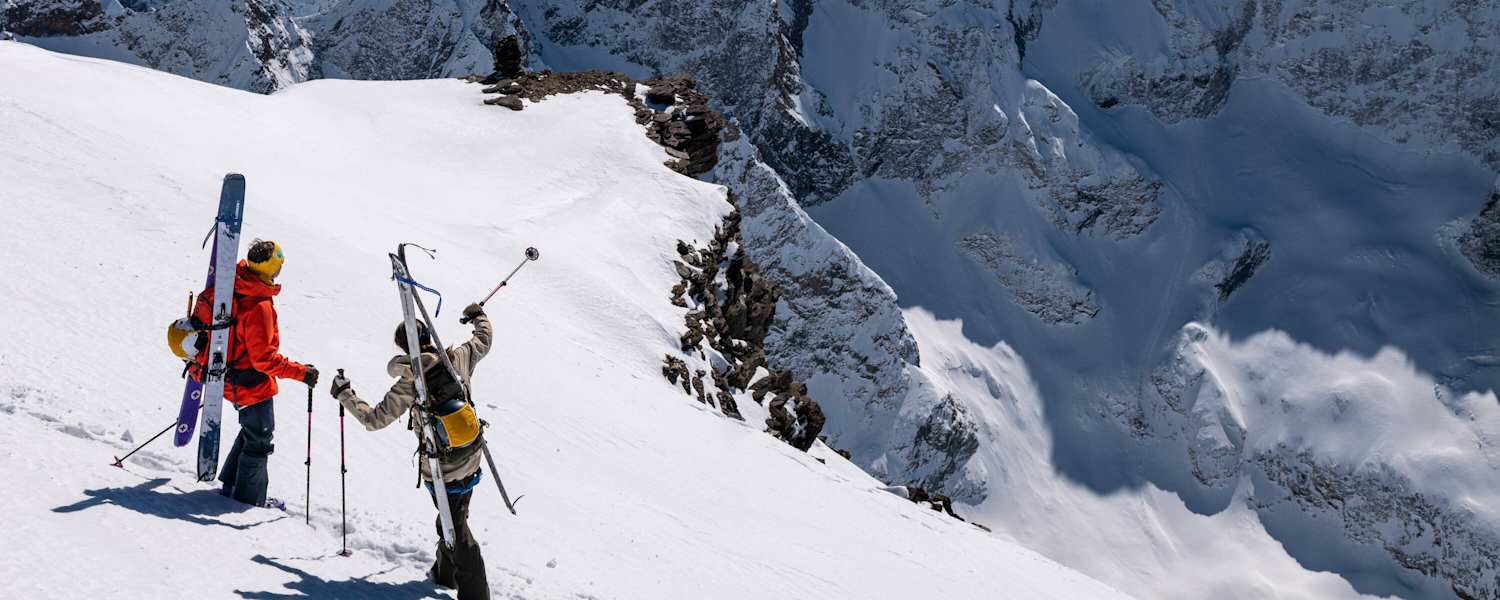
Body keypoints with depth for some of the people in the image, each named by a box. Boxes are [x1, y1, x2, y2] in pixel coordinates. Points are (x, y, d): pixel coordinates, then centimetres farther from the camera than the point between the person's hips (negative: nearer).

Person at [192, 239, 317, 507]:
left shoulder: (233, 283, -6)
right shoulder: (259, 307, -31)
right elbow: (264, 357, -29)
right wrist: (300, 372, -25)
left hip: (232, 380, 8)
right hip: (252, 384, -8)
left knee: (252, 431, 27)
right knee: (259, 441, 9)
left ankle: (231, 485, 37)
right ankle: (248, 502, 20)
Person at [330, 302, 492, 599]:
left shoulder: (409, 385, -18)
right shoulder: (456, 359, -8)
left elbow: (374, 419, -11)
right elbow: (483, 341, 12)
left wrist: (344, 395, 2)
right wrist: (479, 316, 32)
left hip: (441, 469, -5)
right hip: (470, 459, 5)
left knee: (454, 527, 5)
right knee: (456, 517, 24)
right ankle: (446, 572, 40)